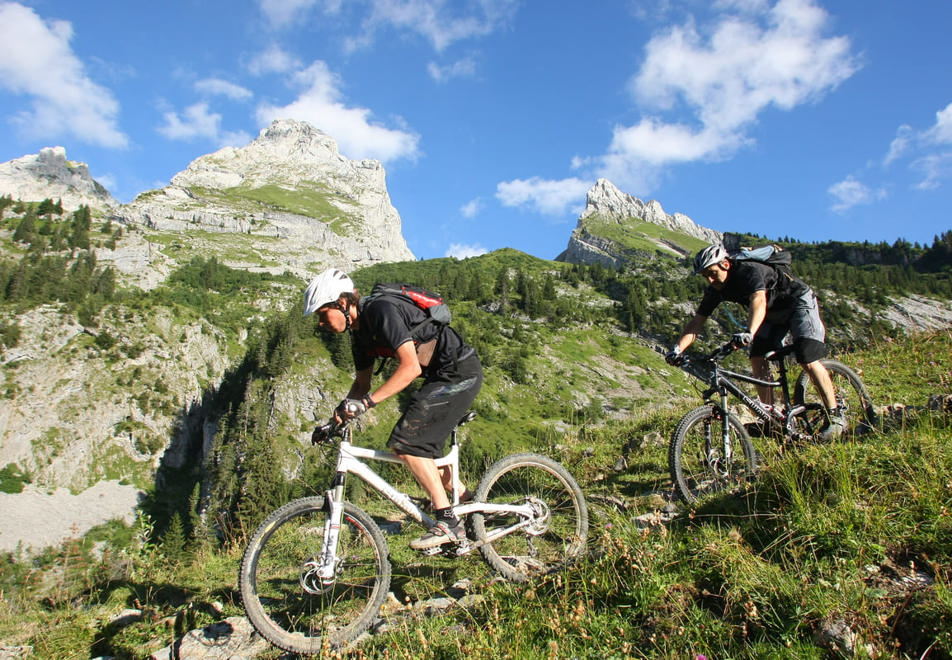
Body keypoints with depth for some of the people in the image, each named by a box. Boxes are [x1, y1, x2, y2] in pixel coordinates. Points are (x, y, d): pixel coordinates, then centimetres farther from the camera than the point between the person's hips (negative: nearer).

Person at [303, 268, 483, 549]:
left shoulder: (382, 310, -20)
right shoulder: (360, 331, 9)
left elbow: (411, 368, -28)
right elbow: (362, 383, 19)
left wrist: (366, 402, -30)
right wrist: (336, 419, 11)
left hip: (460, 372, -10)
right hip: (441, 377, 10)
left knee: (405, 441, -14)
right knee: (420, 448, 11)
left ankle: (448, 523, -7)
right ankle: (470, 502, 25)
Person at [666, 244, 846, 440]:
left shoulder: (750, 270, -33)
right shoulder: (715, 290, -12)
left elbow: (759, 301, -52)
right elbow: (697, 322, -13)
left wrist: (749, 333, -69)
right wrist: (677, 349, -27)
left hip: (799, 302, -7)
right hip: (773, 313, 7)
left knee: (808, 361, -19)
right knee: (757, 359, -10)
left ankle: (835, 416, -5)